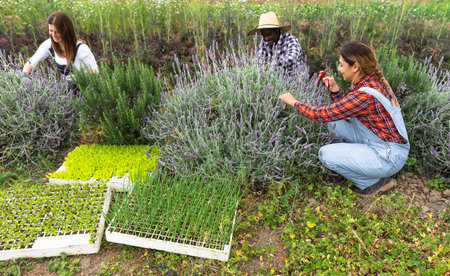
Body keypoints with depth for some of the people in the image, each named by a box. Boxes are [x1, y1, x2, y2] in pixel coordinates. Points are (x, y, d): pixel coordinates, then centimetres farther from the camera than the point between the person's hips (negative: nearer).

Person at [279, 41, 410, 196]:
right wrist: (334, 89, -1)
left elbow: (324, 114, -23)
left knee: (326, 154, -16)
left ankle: (374, 182, 1)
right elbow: (344, 109, 9)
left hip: (390, 157, -9)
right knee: (334, 122, 7)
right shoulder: (371, 81, 1)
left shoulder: (365, 95, -28)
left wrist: (294, 102, -10)